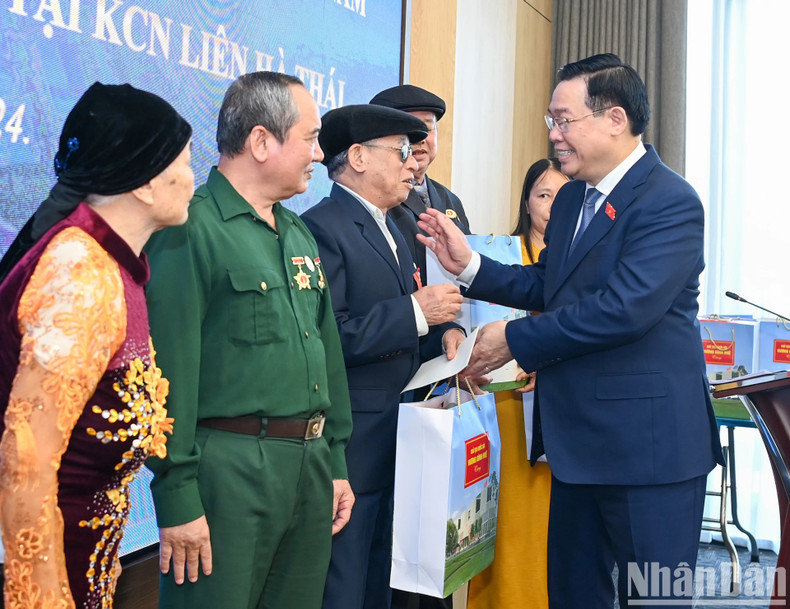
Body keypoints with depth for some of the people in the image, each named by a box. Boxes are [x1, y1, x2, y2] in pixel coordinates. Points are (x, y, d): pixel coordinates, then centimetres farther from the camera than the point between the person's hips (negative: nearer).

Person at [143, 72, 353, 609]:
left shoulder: (300, 234, 14)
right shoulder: (191, 231, -12)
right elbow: (170, 369, -16)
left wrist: (335, 462, 16)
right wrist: (178, 498, -16)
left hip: (311, 466, 8)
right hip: (228, 469, -8)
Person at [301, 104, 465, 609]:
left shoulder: (390, 229, 18)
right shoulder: (321, 228, -13)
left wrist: (445, 330, 1)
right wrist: (415, 312, -20)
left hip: (397, 444, 9)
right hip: (351, 447, -9)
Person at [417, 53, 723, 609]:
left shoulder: (670, 202, -16)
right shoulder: (571, 199, 12)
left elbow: (626, 306, -26)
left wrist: (516, 340, -19)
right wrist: (469, 264, 2)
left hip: (648, 439, -9)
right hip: (579, 435, 9)